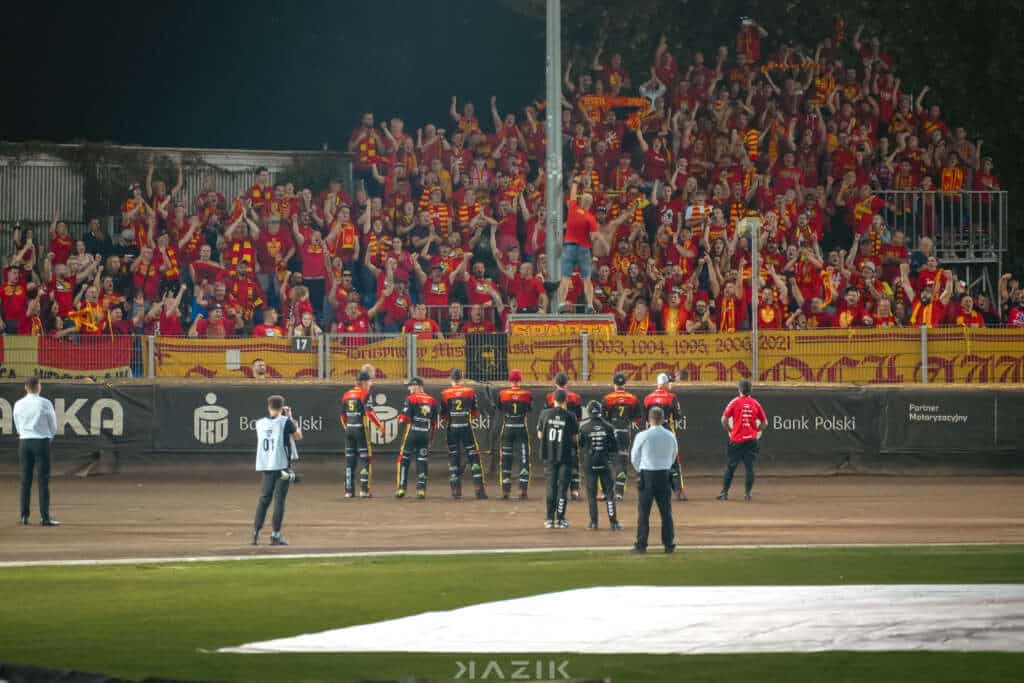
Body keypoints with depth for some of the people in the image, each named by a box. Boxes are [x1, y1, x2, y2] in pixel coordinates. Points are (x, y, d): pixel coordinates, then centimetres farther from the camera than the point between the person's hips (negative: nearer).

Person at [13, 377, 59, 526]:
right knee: (43, 480, -2)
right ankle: (45, 517, -6)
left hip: (24, 442, 3)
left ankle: (24, 517, 6)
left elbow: (18, 426, 11)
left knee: (25, 480, 7)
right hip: (42, 441, -3)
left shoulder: (18, 404, 2)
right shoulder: (45, 404, -7)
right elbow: (53, 426, 1)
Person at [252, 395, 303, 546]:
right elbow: (298, 436, 5)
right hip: (282, 465, -4)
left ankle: (255, 533, 6)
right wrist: (291, 418, 13)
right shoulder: (285, 421, -7)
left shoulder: (260, 423, 6)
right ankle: (275, 535, -3)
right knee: (279, 499, -1)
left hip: (265, 466, 4)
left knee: (264, 498, 12)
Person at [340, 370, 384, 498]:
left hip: (349, 429, 6)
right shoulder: (364, 393, -8)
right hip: (361, 429, -6)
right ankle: (364, 489, -5)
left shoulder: (346, 395, 11)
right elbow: (369, 412, -17)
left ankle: (348, 490, 10)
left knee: (349, 459, 10)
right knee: (365, 459, 0)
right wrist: (380, 425, -12)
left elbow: (343, 415, 15)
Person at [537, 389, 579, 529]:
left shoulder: (545, 414, -3)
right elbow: (574, 438, -5)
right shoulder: (570, 416, -8)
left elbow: (540, 435, 3)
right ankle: (560, 519, 1)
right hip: (565, 455, -2)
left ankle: (550, 519, 9)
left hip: (549, 455, 2)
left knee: (551, 486, 10)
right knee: (562, 486, 3)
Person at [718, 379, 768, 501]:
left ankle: (724, 492, 6)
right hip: (751, 439, 1)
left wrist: (729, 431, 7)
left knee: (730, 467, 6)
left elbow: (724, 419, -8)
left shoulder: (735, 402, -4)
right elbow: (764, 422, 5)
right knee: (749, 467, 5)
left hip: (736, 440, -1)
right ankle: (747, 493, 0)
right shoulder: (755, 403, 3)